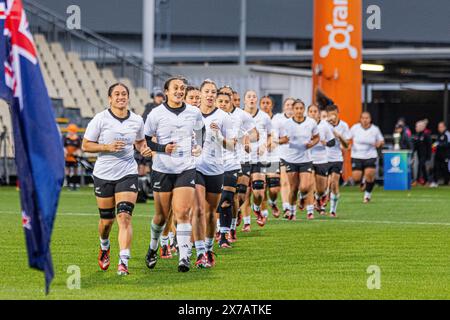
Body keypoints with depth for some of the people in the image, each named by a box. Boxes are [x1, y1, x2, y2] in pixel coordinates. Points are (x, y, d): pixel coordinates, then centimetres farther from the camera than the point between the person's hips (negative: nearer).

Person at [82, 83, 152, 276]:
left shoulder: (137, 121, 3)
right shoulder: (100, 119, -6)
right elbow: (85, 145, -3)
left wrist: (144, 149, -2)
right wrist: (107, 147, -18)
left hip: (128, 173, 1)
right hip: (104, 174, -1)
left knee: (124, 216, -15)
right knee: (106, 220, 9)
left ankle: (123, 262, -19)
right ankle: (104, 247, 43)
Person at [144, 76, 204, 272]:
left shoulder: (194, 113, 3)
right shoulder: (156, 114, -4)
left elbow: (202, 131, 24)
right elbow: (144, 140, 0)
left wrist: (198, 148, 9)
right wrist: (162, 148, -14)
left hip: (186, 169, 1)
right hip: (162, 169, -1)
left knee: (182, 213, -13)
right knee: (162, 215, 8)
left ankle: (184, 256, -15)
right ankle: (153, 247, 34)